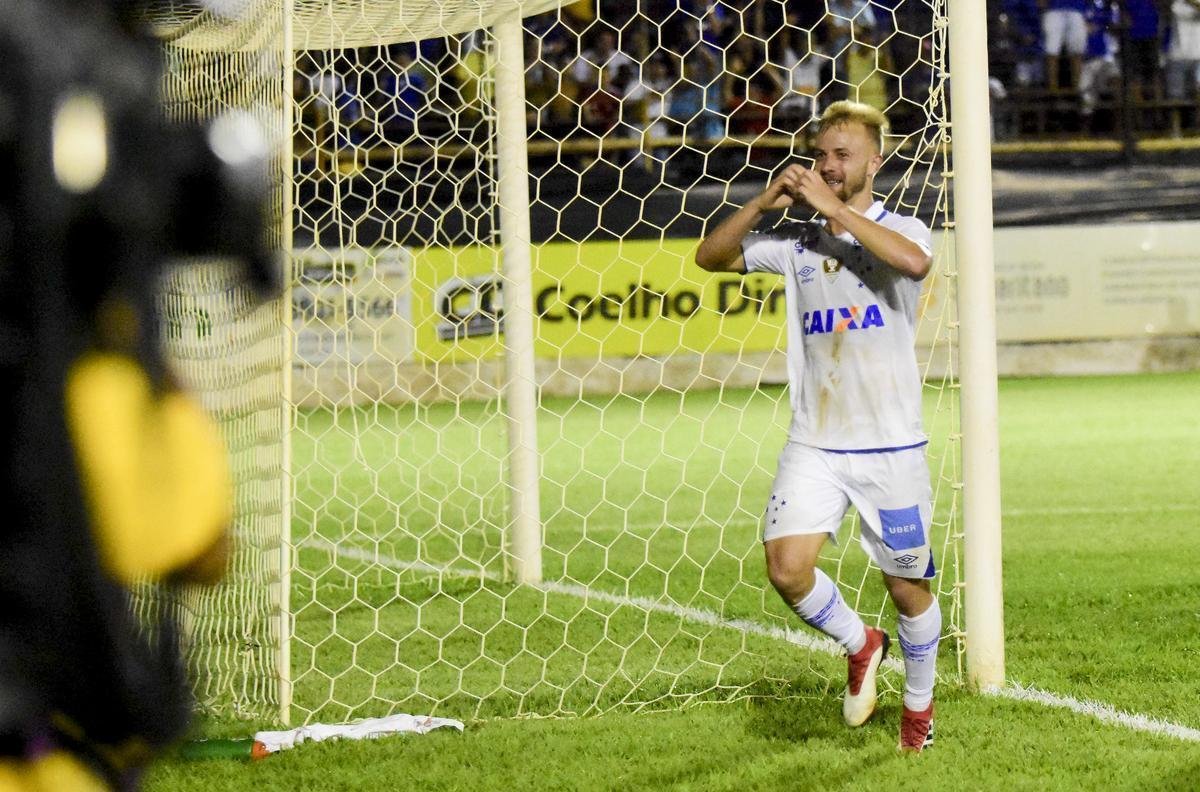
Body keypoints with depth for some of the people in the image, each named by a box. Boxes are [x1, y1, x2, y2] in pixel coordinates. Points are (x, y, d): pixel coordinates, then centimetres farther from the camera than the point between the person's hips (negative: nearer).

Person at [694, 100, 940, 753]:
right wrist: (766, 202, -6)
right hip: (813, 445, 3)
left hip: (890, 447, -3)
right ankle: (860, 645, 11)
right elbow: (710, 256, 8)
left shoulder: (898, 230, -3)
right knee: (788, 566, -17)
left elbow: (913, 261, -27)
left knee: (909, 588, 6)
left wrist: (831, 206, -23)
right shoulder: (796, 241, 8)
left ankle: (918, 709, 29)